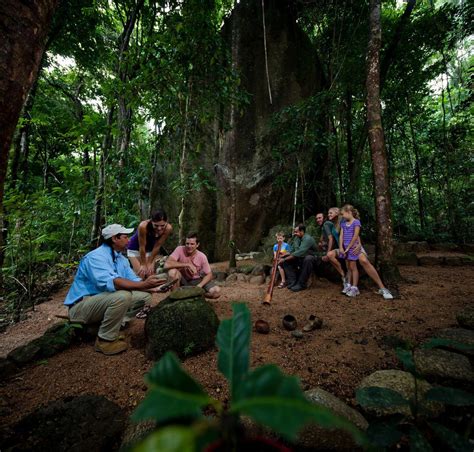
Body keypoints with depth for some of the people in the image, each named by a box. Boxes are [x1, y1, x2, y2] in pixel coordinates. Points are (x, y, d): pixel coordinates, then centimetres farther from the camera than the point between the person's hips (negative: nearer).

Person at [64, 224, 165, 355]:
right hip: (81, 306, -9)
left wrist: (152, 288, -14)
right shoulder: (96, 257, -22)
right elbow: (109, 282, -37)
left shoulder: (122, 259, 6)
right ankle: (105, 340, -13)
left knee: (144, 296, 0)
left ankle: (103, 325, -2)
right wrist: (143, 284, -42)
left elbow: (133, 281, 3)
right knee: (122, 296, -34)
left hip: (103, 301, 9)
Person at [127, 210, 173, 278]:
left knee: (151, 274, -1)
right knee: (140, 275, -8)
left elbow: (157, 246, -18)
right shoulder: (143, 226, -37)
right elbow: (142, 247, -26)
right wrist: (143, 264, -15)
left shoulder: (168, 228, -28)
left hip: (151, 250, 3)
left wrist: (150, 263, -10)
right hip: (135, 249, -3)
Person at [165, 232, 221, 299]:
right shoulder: (180, 250, -19)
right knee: (172, 271, -34)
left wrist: (199, 286, -24)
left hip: (196, 281, 1)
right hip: (182, 281, -1)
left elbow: (209, 275, -7)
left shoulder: (202, 256, -14)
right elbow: (167, 264, -33)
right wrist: (187, 265, -32)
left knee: (217, 291, -21)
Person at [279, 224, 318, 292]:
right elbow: (292, 251, 2)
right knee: (283, 259, -7)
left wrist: (284, 259, -32)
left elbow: (298, 253, -33)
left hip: (311, 259, -7)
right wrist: (284, 255, -16)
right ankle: (293, 281, -13)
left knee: (308, 259, -40)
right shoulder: (297, 238, 1)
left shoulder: (308, 239, -23)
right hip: (300, 259, 7)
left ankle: (301, 284, -27)